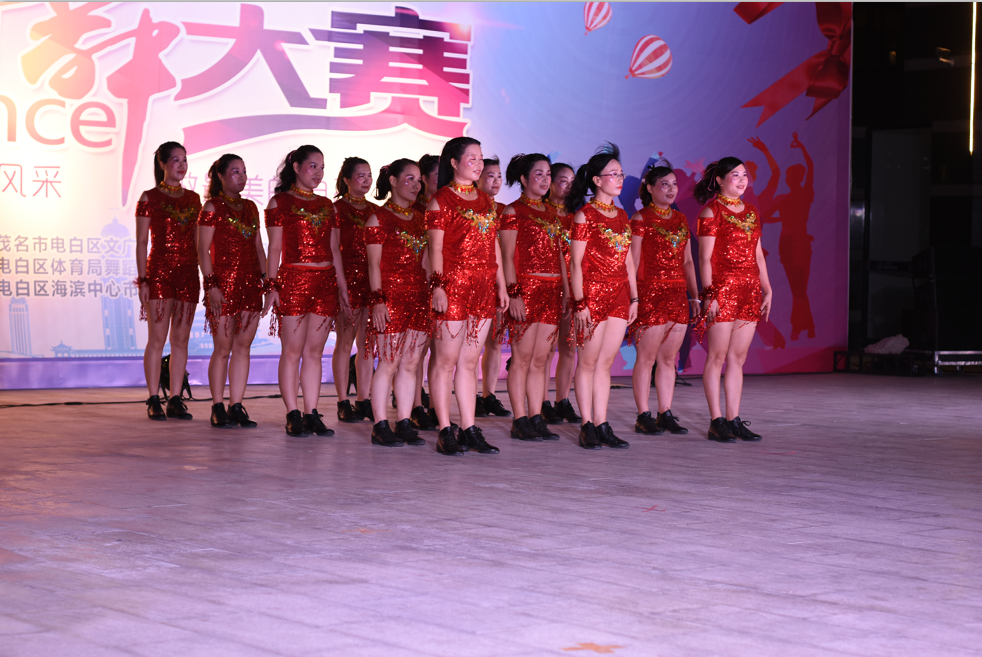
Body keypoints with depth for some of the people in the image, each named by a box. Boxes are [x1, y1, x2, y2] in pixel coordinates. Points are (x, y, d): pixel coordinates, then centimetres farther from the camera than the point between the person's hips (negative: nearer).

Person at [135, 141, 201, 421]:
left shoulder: (193, 199, 12)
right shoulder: (149, 198, 0)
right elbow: (141, 242, -2)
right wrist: (142, 280, -9)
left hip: (188, 273, 4)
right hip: (159, 271, -4)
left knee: (181, 339, 4)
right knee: (157, 338, -4)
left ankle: (175, 400, 9)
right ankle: (154, 401, 2)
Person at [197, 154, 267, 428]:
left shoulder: (250, 207, 15)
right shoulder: (212, 207, -2)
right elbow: (203, 251, -6)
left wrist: (266, 278, 9)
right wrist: (211, 284, -14)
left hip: (250, 283, 5)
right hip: (224, 284, -5)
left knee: (243, 346, 4)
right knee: (223, 347, -3)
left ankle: (236, 406, 8)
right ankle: (218, 408, 5)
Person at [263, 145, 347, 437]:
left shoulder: (327, 205, 16)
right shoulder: (280, 202, 3)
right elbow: (275, 248, -1)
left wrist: (342, 287, 12)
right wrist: (272, 285, -8)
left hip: (325, 282, 4)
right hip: (293, 280, -4)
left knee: (314, 351, 4)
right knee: (292, 350, -3)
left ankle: (312, 413, 7)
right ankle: (293, 415, 0)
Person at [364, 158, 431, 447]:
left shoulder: (420, 219, 16)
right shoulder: (379, 218, -1)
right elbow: (374, 264, -6)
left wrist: (433, 295, 13)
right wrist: (377, 299, -13)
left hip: (418, 298, 6)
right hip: (391, 298, -6)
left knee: (410, 363, 5)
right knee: (388, 363, -6)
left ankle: (405, 424, 10)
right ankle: (380, 426, -1)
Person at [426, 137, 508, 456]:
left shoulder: (486, 201, 17)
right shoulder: (441, 200, -3)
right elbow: (436, 248, -8)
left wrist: (501, 284, 13)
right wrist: (438, 285, -16)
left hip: (483, 288, 6)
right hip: (453, 286, -6)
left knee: (469, 361, 9)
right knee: (446, 360, -3)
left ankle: (470, 430, 11)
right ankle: (445, 432, 0)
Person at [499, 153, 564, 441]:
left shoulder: (550, 213, 18)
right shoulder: (513, 212, -2)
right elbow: (507, 257, -7)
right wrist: (513, 293, -15)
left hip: (551, 291, 6)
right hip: (526, 288, -6)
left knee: (540, 360, 6)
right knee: (522, 358, -5)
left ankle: (537, 419, 8)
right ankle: (520, 421, -2)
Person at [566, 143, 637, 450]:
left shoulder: (622, 216, 14)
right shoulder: (584, 215, -6)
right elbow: (576, 263, -10)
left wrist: (634, 298, 12)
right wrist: (580, 303, -15)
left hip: (619, 295, 6)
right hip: (592, 293, -6)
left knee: (606, 362, 7)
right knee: (588, 361, 0)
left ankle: (602, 425, 8)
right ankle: (587, 426, 4)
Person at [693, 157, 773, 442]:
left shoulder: (751, 212, 16)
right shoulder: (711, 211, -4)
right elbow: (705, 257, -8)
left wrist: (767, 289, 13)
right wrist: (709, 293, -14)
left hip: (750, 290, 7)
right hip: (722, 288, -7)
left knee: (738, 358, 8)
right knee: (717, 357, -3)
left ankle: (734, 420, 11)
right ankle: (716, 421, 0)